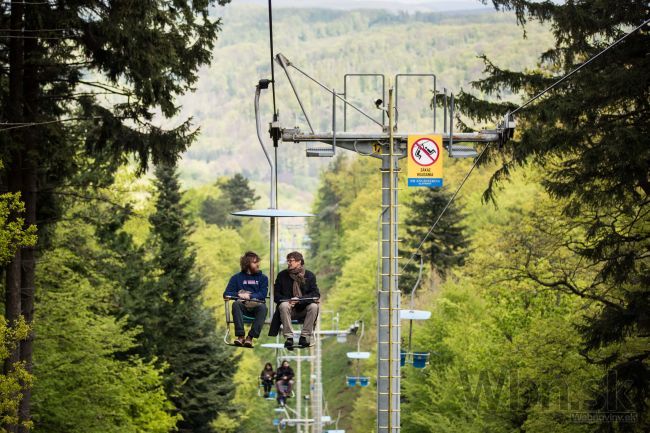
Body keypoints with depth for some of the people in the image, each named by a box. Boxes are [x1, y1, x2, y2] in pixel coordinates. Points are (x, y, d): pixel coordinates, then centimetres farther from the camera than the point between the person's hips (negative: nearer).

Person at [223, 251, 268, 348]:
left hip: (256, 305, -1)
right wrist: (239, 295, -15)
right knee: (236, 304, -33)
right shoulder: (236, 278, 14)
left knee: (263, 307, -35)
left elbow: (263, 295, -3)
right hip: (243, 306, 1)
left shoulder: (263, 278, 13)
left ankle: (250, 337, -40)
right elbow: (226, 294, 3)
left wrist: (249, 296, -19)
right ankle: (240, 336, -40)